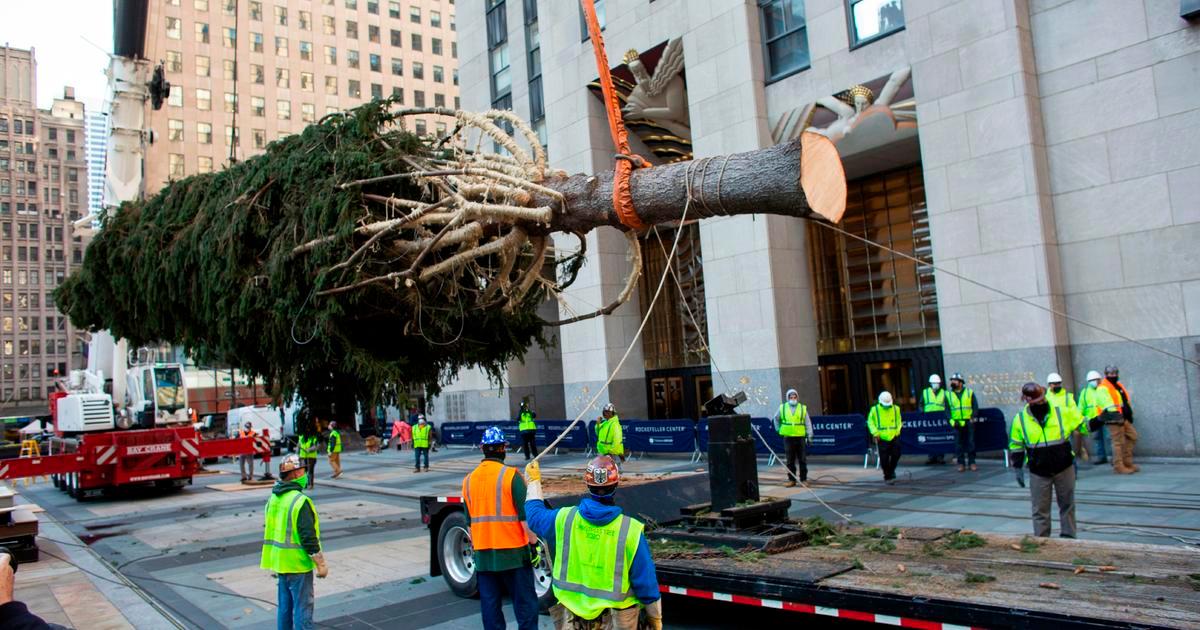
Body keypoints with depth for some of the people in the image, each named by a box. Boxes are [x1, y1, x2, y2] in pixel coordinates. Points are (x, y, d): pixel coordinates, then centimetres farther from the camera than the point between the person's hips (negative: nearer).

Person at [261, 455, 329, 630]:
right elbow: (308, 537, -22)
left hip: (279, 561, 9)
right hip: (298, 563, -8)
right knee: (303, 606, -1)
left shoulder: (273, 498, 7)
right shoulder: (300, 501, -21)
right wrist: (321, 564, -15)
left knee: (284, 604, 18)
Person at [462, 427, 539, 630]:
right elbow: (524, 516, -13)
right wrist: (533, 541, -4)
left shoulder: (469, 479, 5)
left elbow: (469, 520, 12)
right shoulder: (511, 476, -11)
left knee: (489, 603, 11)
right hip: (512, 551, -4)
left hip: (483, 553, 5)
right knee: (525, 602, 4)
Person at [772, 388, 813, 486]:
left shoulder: (803, 408, 4)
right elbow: (776, 419, 21)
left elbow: (808, 423, 3)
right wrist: (778, 429, 14)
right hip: (788, 438, 1)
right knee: (790, 460, 5)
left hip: (800, 437, -1)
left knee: (802, 459, 4)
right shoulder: (782, 408, 6)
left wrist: (809, 436, -1)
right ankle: (791, 479, 12)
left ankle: (803, 479, 11)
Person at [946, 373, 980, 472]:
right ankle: (961, 463, 7)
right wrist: (952, 421, -5)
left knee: (971, 443, 1)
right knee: (958, 444, 2)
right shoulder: (948, 394, 8)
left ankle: (972, 462, 8)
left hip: (969, 422, -1)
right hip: (957, 423, 1)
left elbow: (975, 407, 4)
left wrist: (972, 418, -8)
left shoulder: (970, 392, 5)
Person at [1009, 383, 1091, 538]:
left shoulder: (1062, 413, -5)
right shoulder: (1020, 419, -6)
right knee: (1040, 509, 5)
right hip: (1038, 473, -1)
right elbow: (1016, 447, 4)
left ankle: (1068, 537, 26)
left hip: (1064, 469, 1)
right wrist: (1018, 468, 3)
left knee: (1067, 505, 12)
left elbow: (1083, 425, 8)